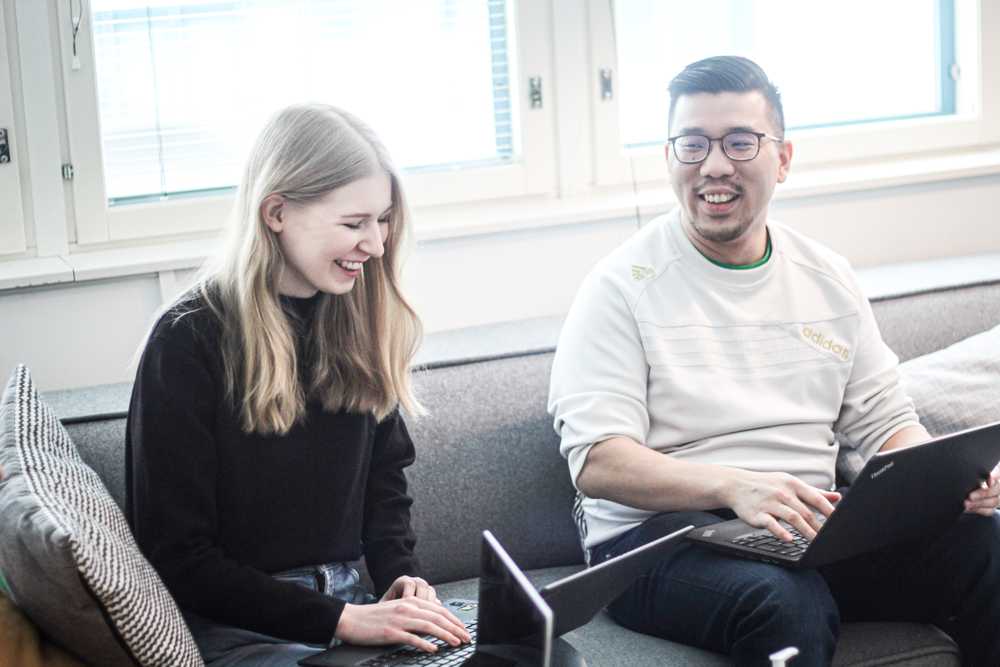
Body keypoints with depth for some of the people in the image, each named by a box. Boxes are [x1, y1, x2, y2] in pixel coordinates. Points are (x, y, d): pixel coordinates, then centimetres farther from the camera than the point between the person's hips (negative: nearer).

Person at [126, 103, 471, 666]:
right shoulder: (190, 342, -12)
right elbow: (179, 556, -13)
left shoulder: (360, 323, 7)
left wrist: (401, 574, -2)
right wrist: (340, 620, -19)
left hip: (350, 598, 6)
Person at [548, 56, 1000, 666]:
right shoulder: (623, 287, -3)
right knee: (790, 606, -38)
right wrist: (732, 486, -30)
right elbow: (596, 462, -12)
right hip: (661, 534, -5)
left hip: (816, 525, 5)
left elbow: (886, 422, 17)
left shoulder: (828, 278, 14)